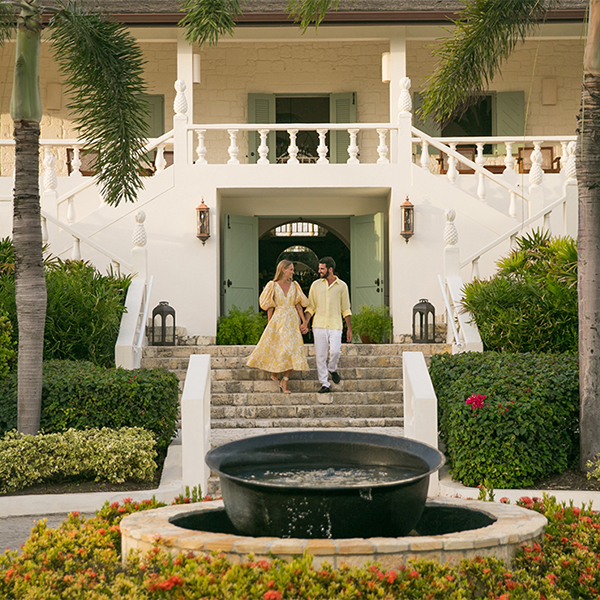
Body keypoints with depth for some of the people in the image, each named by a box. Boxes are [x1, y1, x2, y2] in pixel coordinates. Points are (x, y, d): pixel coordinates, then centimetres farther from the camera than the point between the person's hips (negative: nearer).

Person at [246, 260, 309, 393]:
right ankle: (273, 374, 22)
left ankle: (284, 383, 3)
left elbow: (298, 305, 5)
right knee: (277, 351, -5)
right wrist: (269, 324, -2)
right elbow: (270, 307, 1)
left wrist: (304, 322, -4)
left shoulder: (294, 286, 8)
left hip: (293, 321, 3)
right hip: (278, 321, -3)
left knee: (293, 353, -4)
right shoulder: (273, 286, -1)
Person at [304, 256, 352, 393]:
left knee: (335, 351, -18)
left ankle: (332, 369, 14)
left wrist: (349, 328, 8)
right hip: (319, 325, 1)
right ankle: (325, 384, 7)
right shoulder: (316, 285, 8)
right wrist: (305, 323, -1)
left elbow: (346, 309, 11)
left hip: (335, 325, -1)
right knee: (320, 355, -1)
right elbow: (311, 307, 11)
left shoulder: (342, 286, 6)